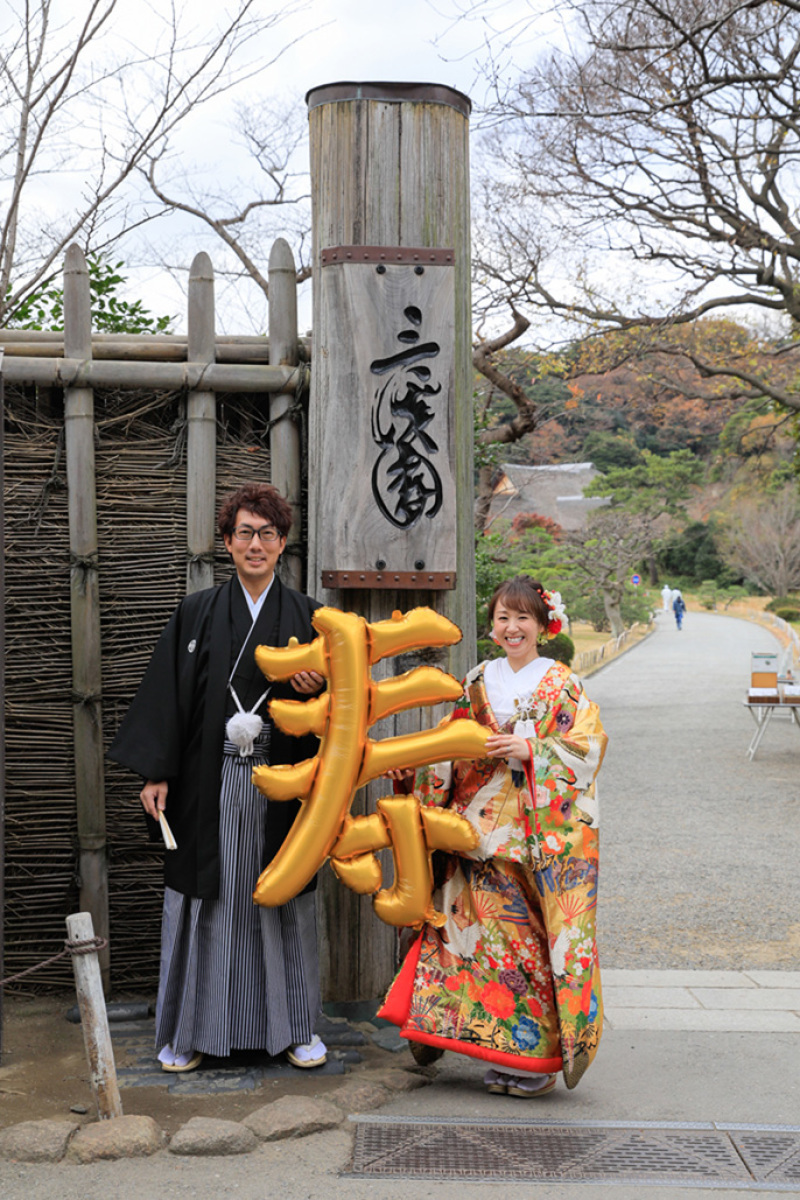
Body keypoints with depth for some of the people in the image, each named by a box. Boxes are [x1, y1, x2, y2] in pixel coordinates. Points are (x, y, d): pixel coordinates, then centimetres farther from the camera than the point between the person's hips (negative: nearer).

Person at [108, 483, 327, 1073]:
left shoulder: (305, 616, 7)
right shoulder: (197, 613, 5)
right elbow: (169, 693, 0)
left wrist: (316, 686, -12)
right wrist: (156, 773, -6)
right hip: (209, 783, 0)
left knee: (283, 901, 6)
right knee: (207, 896, 4)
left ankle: (295, 1026, 19)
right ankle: (192, 1030, 16)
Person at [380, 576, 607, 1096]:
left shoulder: (563, 686, 2)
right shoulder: (479, 683, 12)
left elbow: (587, 747, -6)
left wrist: (530, 751, -17)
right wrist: (410, 764, -3)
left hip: (544, 830, -3)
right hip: (483, 828, 3)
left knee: (538, 934, -4)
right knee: (490, 929, 1)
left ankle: (539, 1054, 4)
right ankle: (502, 1049, 12)